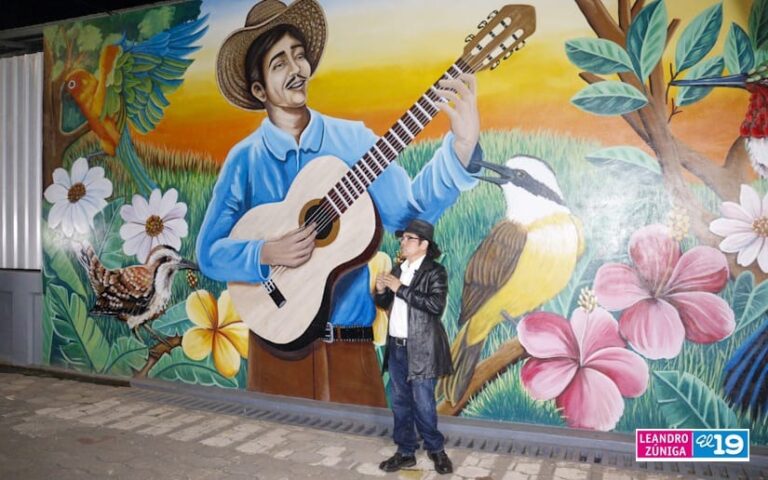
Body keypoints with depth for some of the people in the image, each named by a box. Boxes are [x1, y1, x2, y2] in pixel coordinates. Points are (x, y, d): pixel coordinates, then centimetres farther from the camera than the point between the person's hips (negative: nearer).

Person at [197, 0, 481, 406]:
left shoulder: (352, 140, 0)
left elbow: (407, 211, -11)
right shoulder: (244, 160, -1)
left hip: (351, 342, 1)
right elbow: (209, 251, 0)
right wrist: (265, 254, -17)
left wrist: (461, 147, -23)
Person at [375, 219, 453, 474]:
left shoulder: (435, 271, -8)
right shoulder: (398, 269, 10)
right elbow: (385, 304, 20)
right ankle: (405, 452, 27)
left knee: (423, 404, 2)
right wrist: (381, 291, -4)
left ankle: (436, 449, 25)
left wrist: (400, 289, -21)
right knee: (400, 403, 13)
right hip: (396, 347, 6)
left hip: (420, 349, -6)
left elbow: (436, 305, -23)